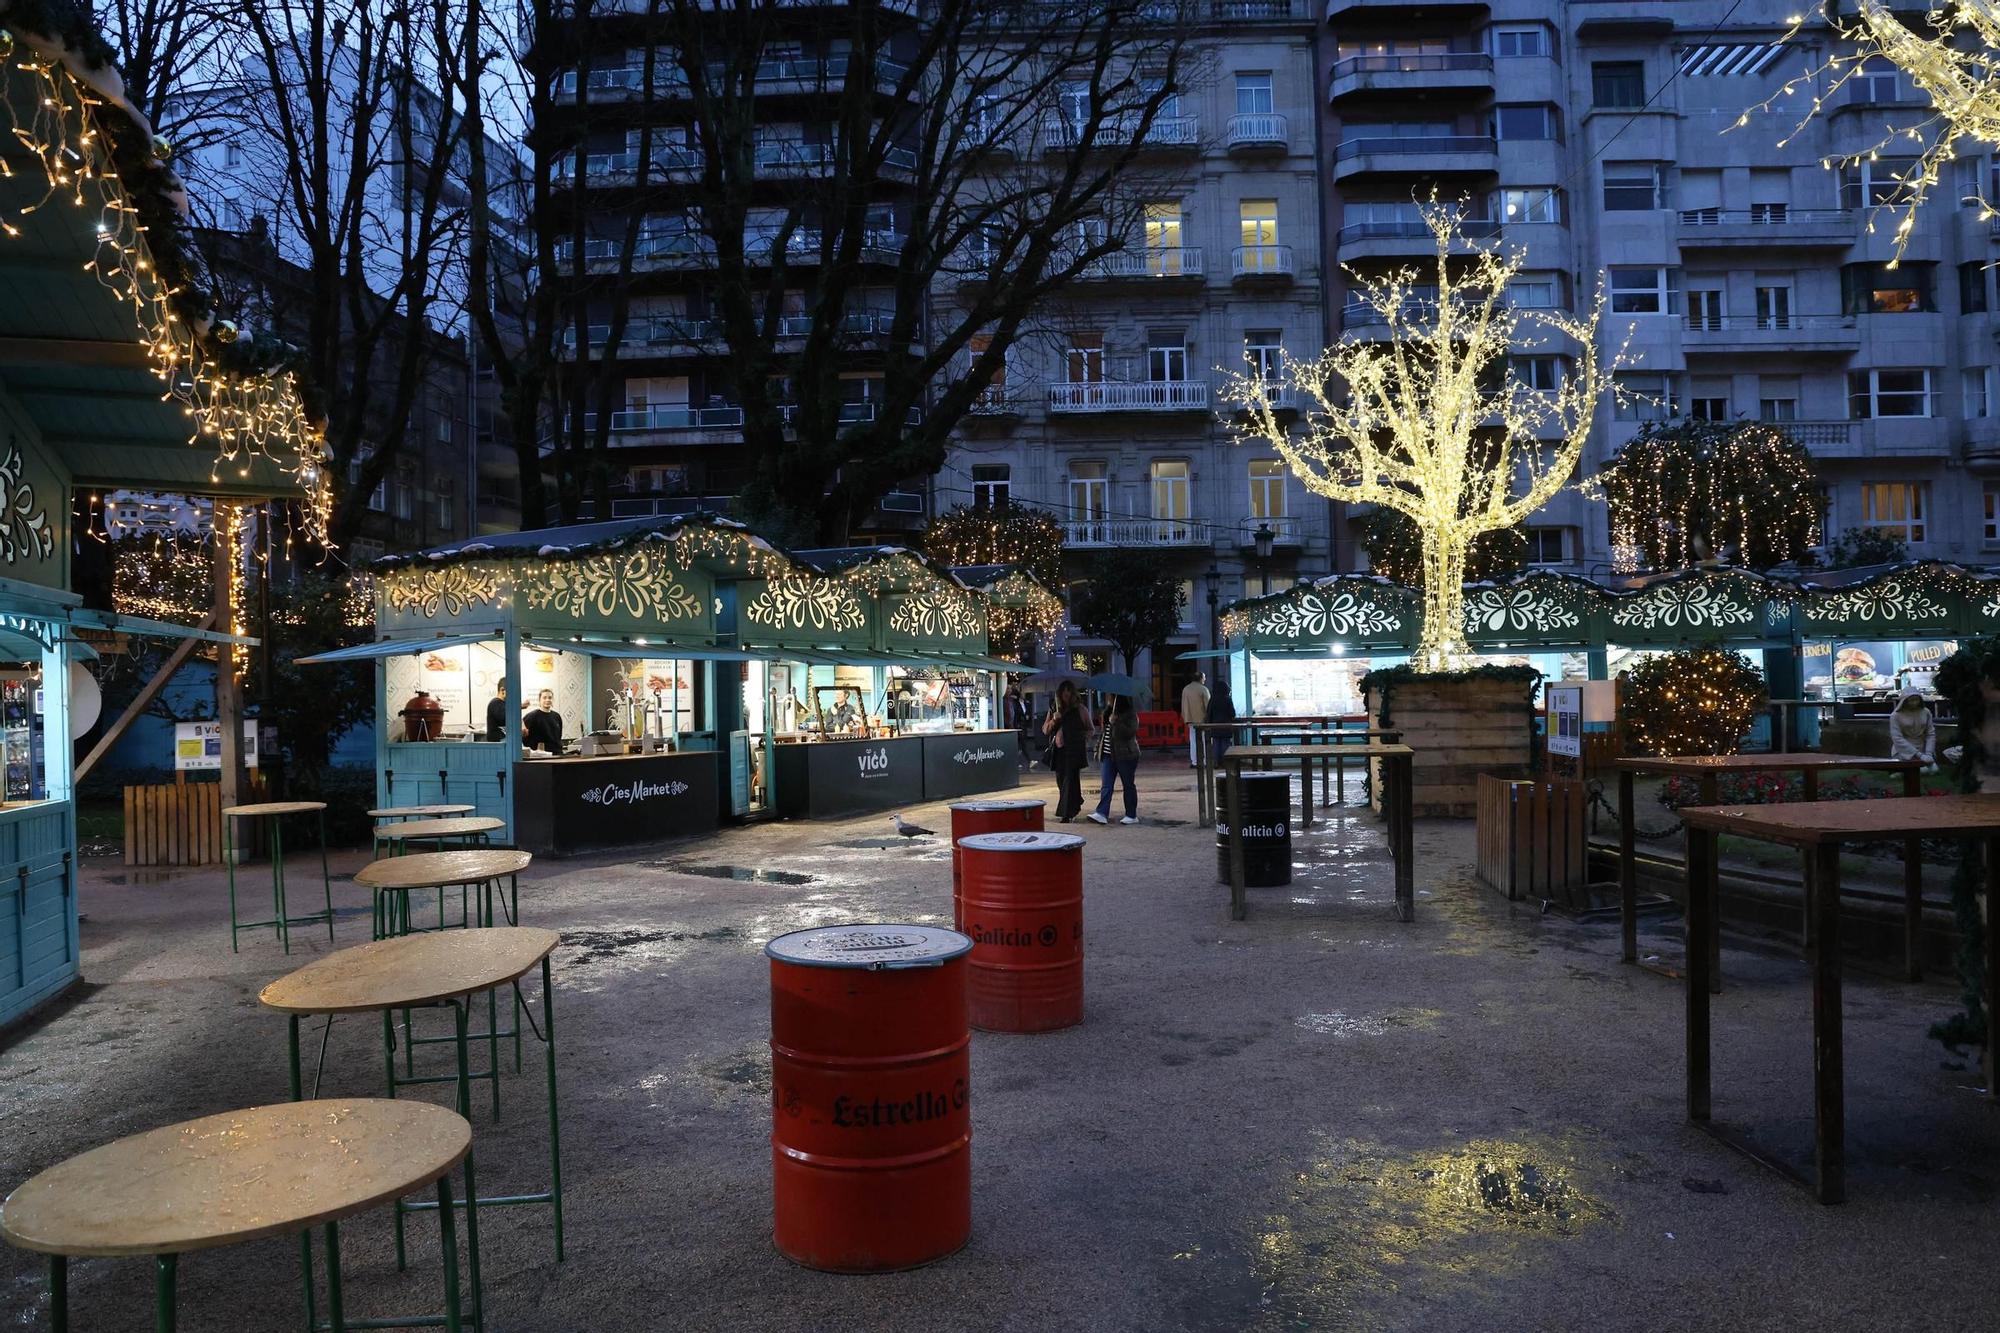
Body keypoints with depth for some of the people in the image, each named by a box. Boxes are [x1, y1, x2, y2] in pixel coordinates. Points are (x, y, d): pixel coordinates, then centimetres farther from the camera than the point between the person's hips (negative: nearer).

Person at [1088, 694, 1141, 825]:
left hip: (1126, 756, -7)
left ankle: (1131, 815, 12)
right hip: (1109, 755, 7)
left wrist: (1115, 722, -24)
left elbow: (1130, 732, -24)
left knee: (1128, 785, 3)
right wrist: (1098, 748, 21)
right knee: (1106, 786, -2)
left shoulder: (1131, 715, -9)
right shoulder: (1108, 713, 14)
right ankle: (1102, 813, -7)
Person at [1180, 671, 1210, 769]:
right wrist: (1209, 718, 0)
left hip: (1191, 719, 4)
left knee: (1193, 741, 7)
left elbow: (1183, 705, 11)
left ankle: (1194, 762, 6)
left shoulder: (1185, 689, 8)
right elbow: (1208, 705, -9)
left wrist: (1186, 718, 17)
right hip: (1202, 719, -4)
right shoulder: (1203, 689, -9)